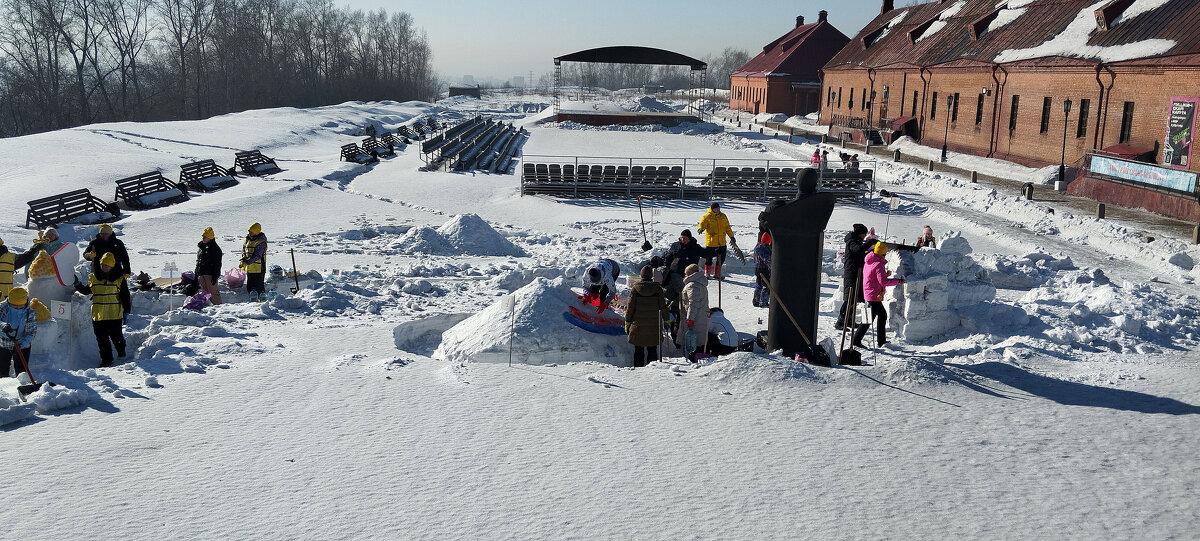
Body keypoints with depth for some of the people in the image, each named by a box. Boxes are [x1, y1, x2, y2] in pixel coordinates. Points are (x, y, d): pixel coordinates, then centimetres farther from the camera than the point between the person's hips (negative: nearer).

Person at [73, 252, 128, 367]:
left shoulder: (119, 279, -1)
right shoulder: (94, 277, 6)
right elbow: (86, 290, 19)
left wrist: (126, 312, 0)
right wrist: (77, 285, 1)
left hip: (114, 314, -3)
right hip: (98, 314, 3)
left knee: (115, 335, 4)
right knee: (101, 338, 4)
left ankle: (121, 350, 35)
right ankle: (106, 359, 16)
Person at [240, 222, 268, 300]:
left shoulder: (261, 242, -16)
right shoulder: (247, 240, 9)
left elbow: (257, 256, -22)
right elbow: (244, 251, 19)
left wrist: (246, 262, -28)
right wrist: (244, 259, -2)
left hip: (258, 268, -8)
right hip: (249, 268, 8)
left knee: (259, 287, -6)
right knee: (250, 287, 13)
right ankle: (253, 301, 21)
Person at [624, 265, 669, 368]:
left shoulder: (635, 288, -4)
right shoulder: (657, 289, -3)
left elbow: (630, 307, -3)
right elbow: (663, 306, 1)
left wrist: (627, 322, 5)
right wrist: (666, 320, 13)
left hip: (638, 324, 0)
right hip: (654, 325, 1)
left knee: (638, 349, 8)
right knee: (652, 350, 9)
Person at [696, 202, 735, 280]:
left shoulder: (723, 216, 11)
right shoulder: (707, 216, -4)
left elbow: (727, 227, 19)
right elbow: (702, 224, -9)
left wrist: (732, 237, 19)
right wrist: (701, 229, -32)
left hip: (722, 243, 5)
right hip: (710, 242, -5)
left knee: (721, 259, 7)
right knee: (709, 258, 1)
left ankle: (716, 274, 20)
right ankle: (707, 274, 17)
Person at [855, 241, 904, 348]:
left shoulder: (868, 262, 10)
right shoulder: (879, 264, -19)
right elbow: (884, 282, -22)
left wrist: (885, 274, 16)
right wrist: (898, 281, -12)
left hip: (868, 293, 10)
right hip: (874, 295, -10)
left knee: (883, 315, 20)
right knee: (869, 318, -5)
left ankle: (881, 340, 25)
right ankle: (856, 340, -3)